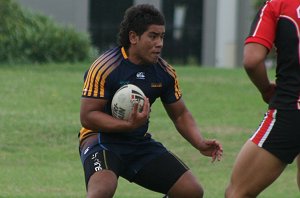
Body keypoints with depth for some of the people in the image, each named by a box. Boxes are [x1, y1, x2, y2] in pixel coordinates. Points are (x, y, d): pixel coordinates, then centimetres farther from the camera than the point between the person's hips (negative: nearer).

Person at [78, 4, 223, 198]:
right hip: (102, 140, -6)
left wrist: (200, 143, -5)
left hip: (141, 144, 6)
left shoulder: (165, 72, 1)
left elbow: (180, 114, 12)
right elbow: (87, 117, -17)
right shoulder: (104, 67, -16)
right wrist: (129, 124, -29)